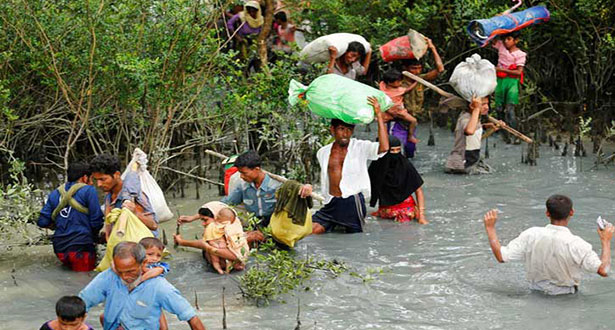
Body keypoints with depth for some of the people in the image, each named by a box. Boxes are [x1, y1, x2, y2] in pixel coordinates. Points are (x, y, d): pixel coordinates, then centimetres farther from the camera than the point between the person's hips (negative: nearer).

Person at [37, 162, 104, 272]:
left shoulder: (55, 193, 14)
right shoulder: (89, 190, -1)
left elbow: (42, 222, 9)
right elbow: (96, 222, -5)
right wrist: (94, 238, 14)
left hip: (60, 250, 6)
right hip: (80, 248, -6)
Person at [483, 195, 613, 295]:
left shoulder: (531, 235, -24)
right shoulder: (576, 245, -31)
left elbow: (501, 256, -18)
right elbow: (603, 270, -24)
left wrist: (490, 227, -6)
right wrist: (606, 241, -10)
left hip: (537, 288, 3)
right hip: (566, 292, -2)